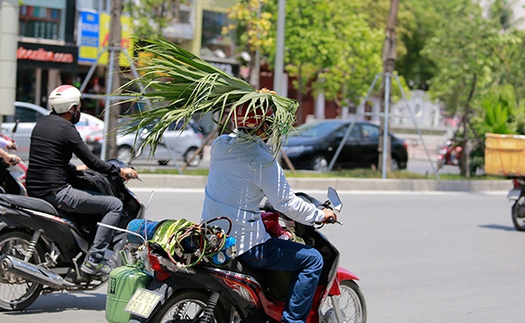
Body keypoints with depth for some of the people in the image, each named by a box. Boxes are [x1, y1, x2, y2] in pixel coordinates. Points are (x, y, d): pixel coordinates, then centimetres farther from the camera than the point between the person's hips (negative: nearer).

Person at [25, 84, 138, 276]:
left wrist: (75, 168, 37)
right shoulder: (66, 129, -12)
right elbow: (92, 162, -11)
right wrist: (119, 171, 2)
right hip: (55, 192, -9)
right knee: (115, 205, -6)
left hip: (34, 189, 9)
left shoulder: (41, 124, 14)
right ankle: (94, 260, -12)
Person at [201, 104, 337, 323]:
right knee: (312, 260, -2)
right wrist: (319, 215, -2)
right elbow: (285, 203, -18)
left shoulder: (220, 144, 4)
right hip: (245, 244, -9)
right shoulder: (261, 159, -18)